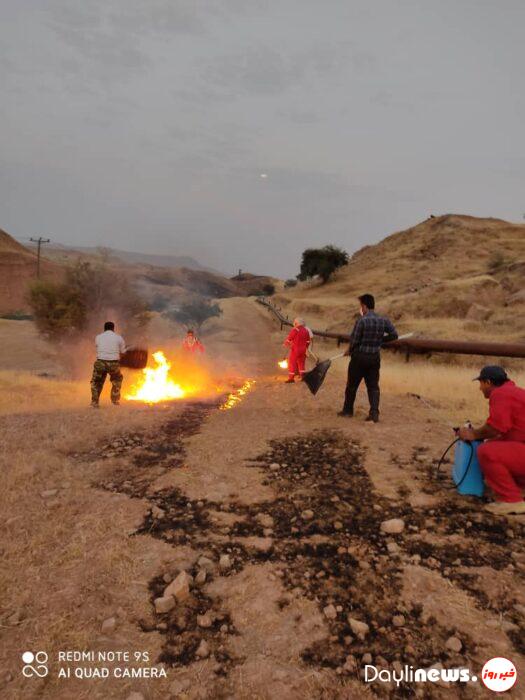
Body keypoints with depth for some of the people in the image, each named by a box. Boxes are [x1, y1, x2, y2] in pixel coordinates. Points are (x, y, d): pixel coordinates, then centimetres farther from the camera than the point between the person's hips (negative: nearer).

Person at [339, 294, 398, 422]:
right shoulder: (383, 321, 0)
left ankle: (348, 410, 24)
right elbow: (394, 335, 2)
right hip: (375, 358, 4)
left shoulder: (361, 321, -16)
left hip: (360, 357, -4)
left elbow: (354, 340, -14)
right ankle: (374, 412, -2)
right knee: (373, 386, 9)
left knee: (352, 385, 11)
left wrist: (350, 351, 4)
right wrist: (379, 340, 11)